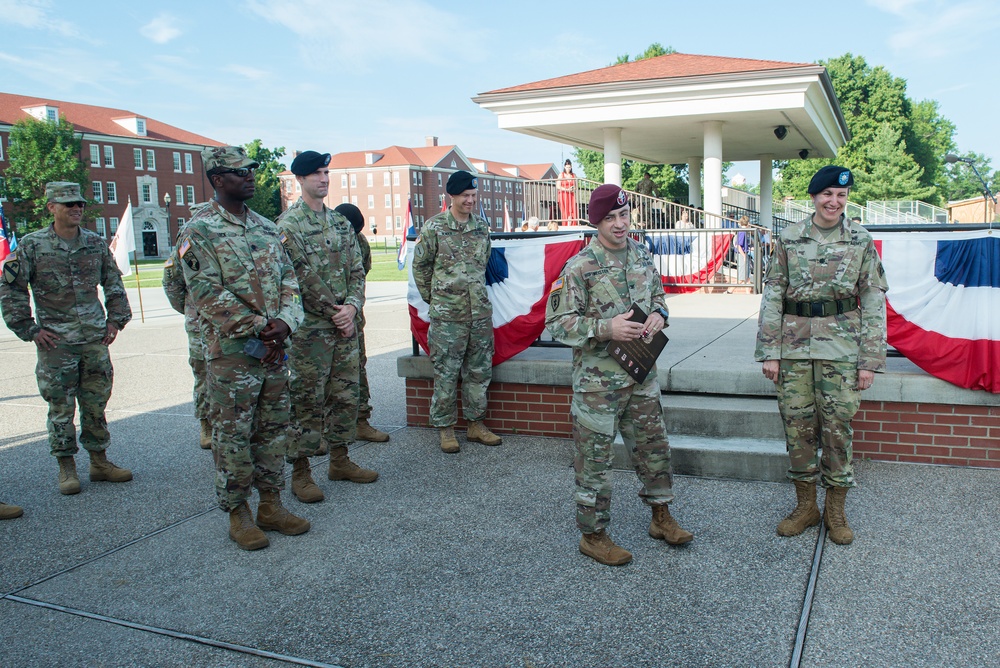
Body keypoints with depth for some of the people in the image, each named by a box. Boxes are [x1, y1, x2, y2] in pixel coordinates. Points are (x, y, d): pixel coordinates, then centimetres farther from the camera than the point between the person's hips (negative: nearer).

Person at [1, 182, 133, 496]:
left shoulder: (96, 243, 6)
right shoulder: (32, 245, -4)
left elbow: (114, 283, 15)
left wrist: (115, 319, 7)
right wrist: (29, 329, -6)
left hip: (95, 339, 3)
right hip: (56, 341, -3)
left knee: (96, 403, 9)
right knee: (61, 407, 3)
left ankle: (99, 461, 20)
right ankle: (66, 468, 15)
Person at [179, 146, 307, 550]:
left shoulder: (265, 226, 12)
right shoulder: (199, 231, -8)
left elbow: (288, 279, 8)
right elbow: (207, 293, -16)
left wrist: (284, 323, -9)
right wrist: (259, 328, -16)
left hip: (274, 349, 6)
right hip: (231, 352, -6)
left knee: (273, 429, 12)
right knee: (233, 436, 3)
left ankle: (271, 504, 25)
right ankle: (238, 515, 16)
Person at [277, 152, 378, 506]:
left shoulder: (341, 223, 14)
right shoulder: (288, 224, -7)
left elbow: (357, 270, 10)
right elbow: (303, 277, -14)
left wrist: (352, 306, -6)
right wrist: (334, 312, -13)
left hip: (345, 325, 7)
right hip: (310, 328, -6)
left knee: (345, 395, 12)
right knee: (307, 400, -1)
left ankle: (339, 460, 25)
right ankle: (300, 472, 8)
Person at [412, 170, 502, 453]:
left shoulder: (482, 227, 9)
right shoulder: (434, 227, -4)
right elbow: (420, 266, 3)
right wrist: (434, 299, 4)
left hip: (481, 312, 5)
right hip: (447, 316, -4)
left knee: (479, 371, 10)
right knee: (446, 374, 1)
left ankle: (476, 424, 23)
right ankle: (446, 428, 13)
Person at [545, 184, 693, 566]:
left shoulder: (642, 256, 6)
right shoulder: (579, 268, -14)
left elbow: (657, 294, 21)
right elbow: (558, 324, -15)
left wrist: (658, 313, -2)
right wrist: (606, 329, -24)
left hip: (640, 374, 7)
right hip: (598, 380, -6)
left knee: (654, 445, 17)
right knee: (595, 457, 4)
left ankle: (661, 518, 35)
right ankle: (593, 535, 19)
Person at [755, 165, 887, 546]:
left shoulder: (861, 241, 3)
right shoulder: (789, 239, 3)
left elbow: (873, 303, 3)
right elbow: (772, 296, 2)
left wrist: (870, 360, -3)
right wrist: (769, 352, -3)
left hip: (841, 346, -1)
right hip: (794, 346, 1)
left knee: (837, 427, 2)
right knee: (797, 425, 6)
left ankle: (836, 510, 19)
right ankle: (805, 506, 21)